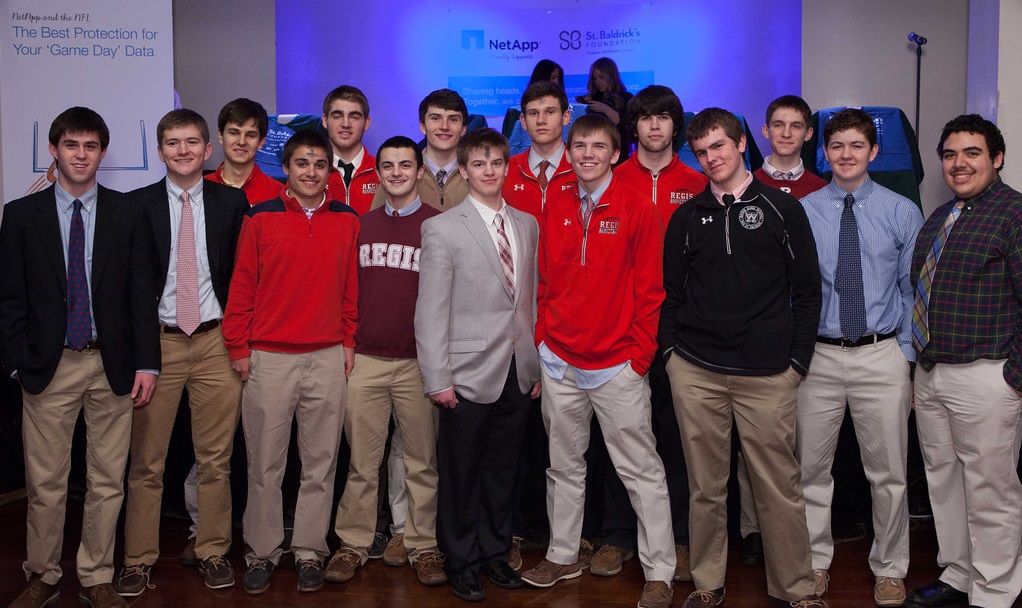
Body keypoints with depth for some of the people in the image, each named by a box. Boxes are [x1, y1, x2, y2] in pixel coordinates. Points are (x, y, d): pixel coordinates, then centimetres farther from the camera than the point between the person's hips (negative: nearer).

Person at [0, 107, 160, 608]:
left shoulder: (128, 214, 5)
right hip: (49, 365, 0)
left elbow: (143, 291, 2)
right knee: (45, 482, 6)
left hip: (113, 364, 1)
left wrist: (146, 363, -4)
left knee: (107, 481, 7)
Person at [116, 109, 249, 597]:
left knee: (216, 460, 7)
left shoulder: (232, 201, 5)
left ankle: (213, 552, 20)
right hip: (158, 341, 0)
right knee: (146, 461, 4)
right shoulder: (137, 204, 4)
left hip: (216, 341, 1)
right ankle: (139, 559, 16)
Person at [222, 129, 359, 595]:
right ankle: (261, 553, 18)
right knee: (265, 464, 5)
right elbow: (242, 285, 2)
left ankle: (310, 551, 18)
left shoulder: (346, 220, 8)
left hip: (328, 358, 2)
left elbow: (351, 286, 11)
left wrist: (349, 341, 6)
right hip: (268, 358, -1)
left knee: (320, 462, 6)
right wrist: (239, 347, 0)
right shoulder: (260, 218, 1)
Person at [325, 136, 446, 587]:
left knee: (421, 462, 6)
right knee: (362, 462, 7)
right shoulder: (361, 225, 11)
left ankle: (422, 545, 18)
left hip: (419, 362, -2)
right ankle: (354, 544, 19)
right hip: (365, 361, 2)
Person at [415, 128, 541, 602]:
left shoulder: (527, 225, 11)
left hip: (518, 373, 4)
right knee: (461, 474, 7)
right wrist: (437, 379, -11)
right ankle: (462, 563, 23)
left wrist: (537, 365, 10)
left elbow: (531, 299, 12)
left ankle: (495, 553, 30)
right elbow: (431, 311, -7)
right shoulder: (442, 229, -4)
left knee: (502, 471, 14)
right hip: (469, 374, -4)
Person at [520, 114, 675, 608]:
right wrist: (542, 343, 7)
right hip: (560, 364, 5)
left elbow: (649, 289, -5)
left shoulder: (638, 210, -4)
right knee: (564, 465, 15)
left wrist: (640, 354, -9)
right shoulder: (556, 212, 9)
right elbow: (546, 285, 13)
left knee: (641, 470, 1)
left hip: (618, 364, -4)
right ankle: (562, 555, 30)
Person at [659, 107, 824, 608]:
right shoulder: (687, 217, 11)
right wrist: (670, 350, 4)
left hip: (768, 376, -2)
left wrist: (798, 360, 0)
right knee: (705, 486, 8)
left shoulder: (782, 209, 5)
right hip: (694, 373, 2)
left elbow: (807, 291, 5)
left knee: (779, 487, 1)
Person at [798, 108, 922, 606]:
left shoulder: (902, 212, 2)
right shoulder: (801, 212, 2)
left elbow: (914, 289, 4)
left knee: (889, 473, 8)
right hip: (818, 355, 0)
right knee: (811, 469, 11)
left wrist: (908, 355, -1)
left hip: (882, 355, 0)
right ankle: (815, 562, 30)